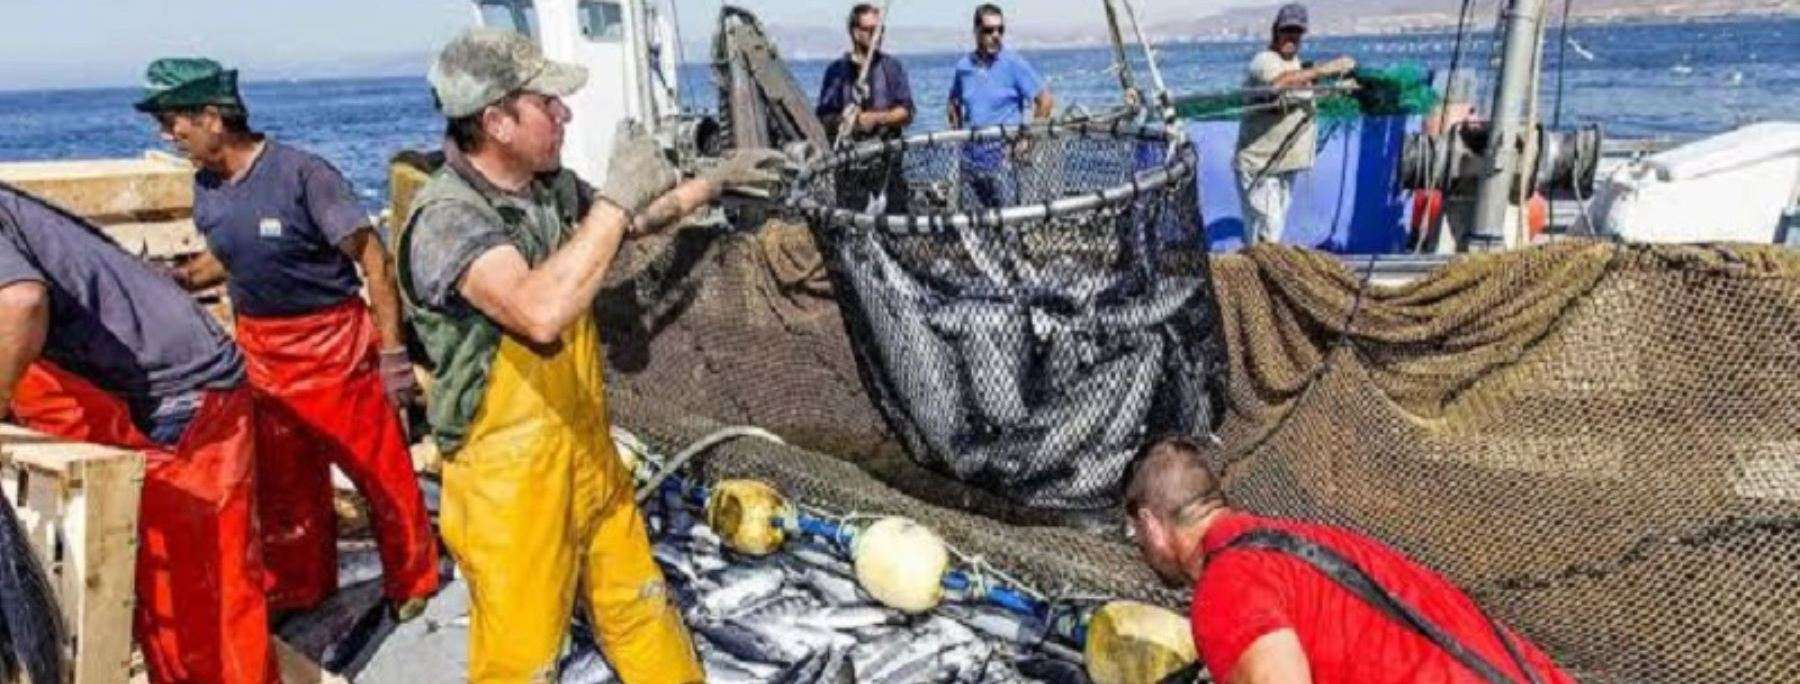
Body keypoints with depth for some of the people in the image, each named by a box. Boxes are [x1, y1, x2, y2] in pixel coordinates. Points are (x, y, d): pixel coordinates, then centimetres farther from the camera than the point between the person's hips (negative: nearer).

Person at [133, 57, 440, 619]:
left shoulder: (301, 173, -18)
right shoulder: (207, 188, 3)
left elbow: (372, 258, -16)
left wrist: (392, 352, -17)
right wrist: (174, 279, 1)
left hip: (334, 345, -7)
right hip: (260, 350, 7)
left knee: (382, 472, 1)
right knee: (280, 482, 17)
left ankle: (412, 583, 21)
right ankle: (299, 587, 36)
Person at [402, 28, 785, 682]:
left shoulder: (552, 185, 0)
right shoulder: (446, 218, -25)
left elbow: (634, 222, 22)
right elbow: (541, 312, -43)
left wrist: (715, 179, 19)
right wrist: (618, 197, -34)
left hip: (588, 455, 7)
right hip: (510, 481, -7)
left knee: (639, 608, 23)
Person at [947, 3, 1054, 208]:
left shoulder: (1014, 63, -5)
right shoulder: (964, 65, 7)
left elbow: (1045, 100, -5)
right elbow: (953, 103, 24)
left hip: (1003, 155, -4)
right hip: (971, 158, 4)